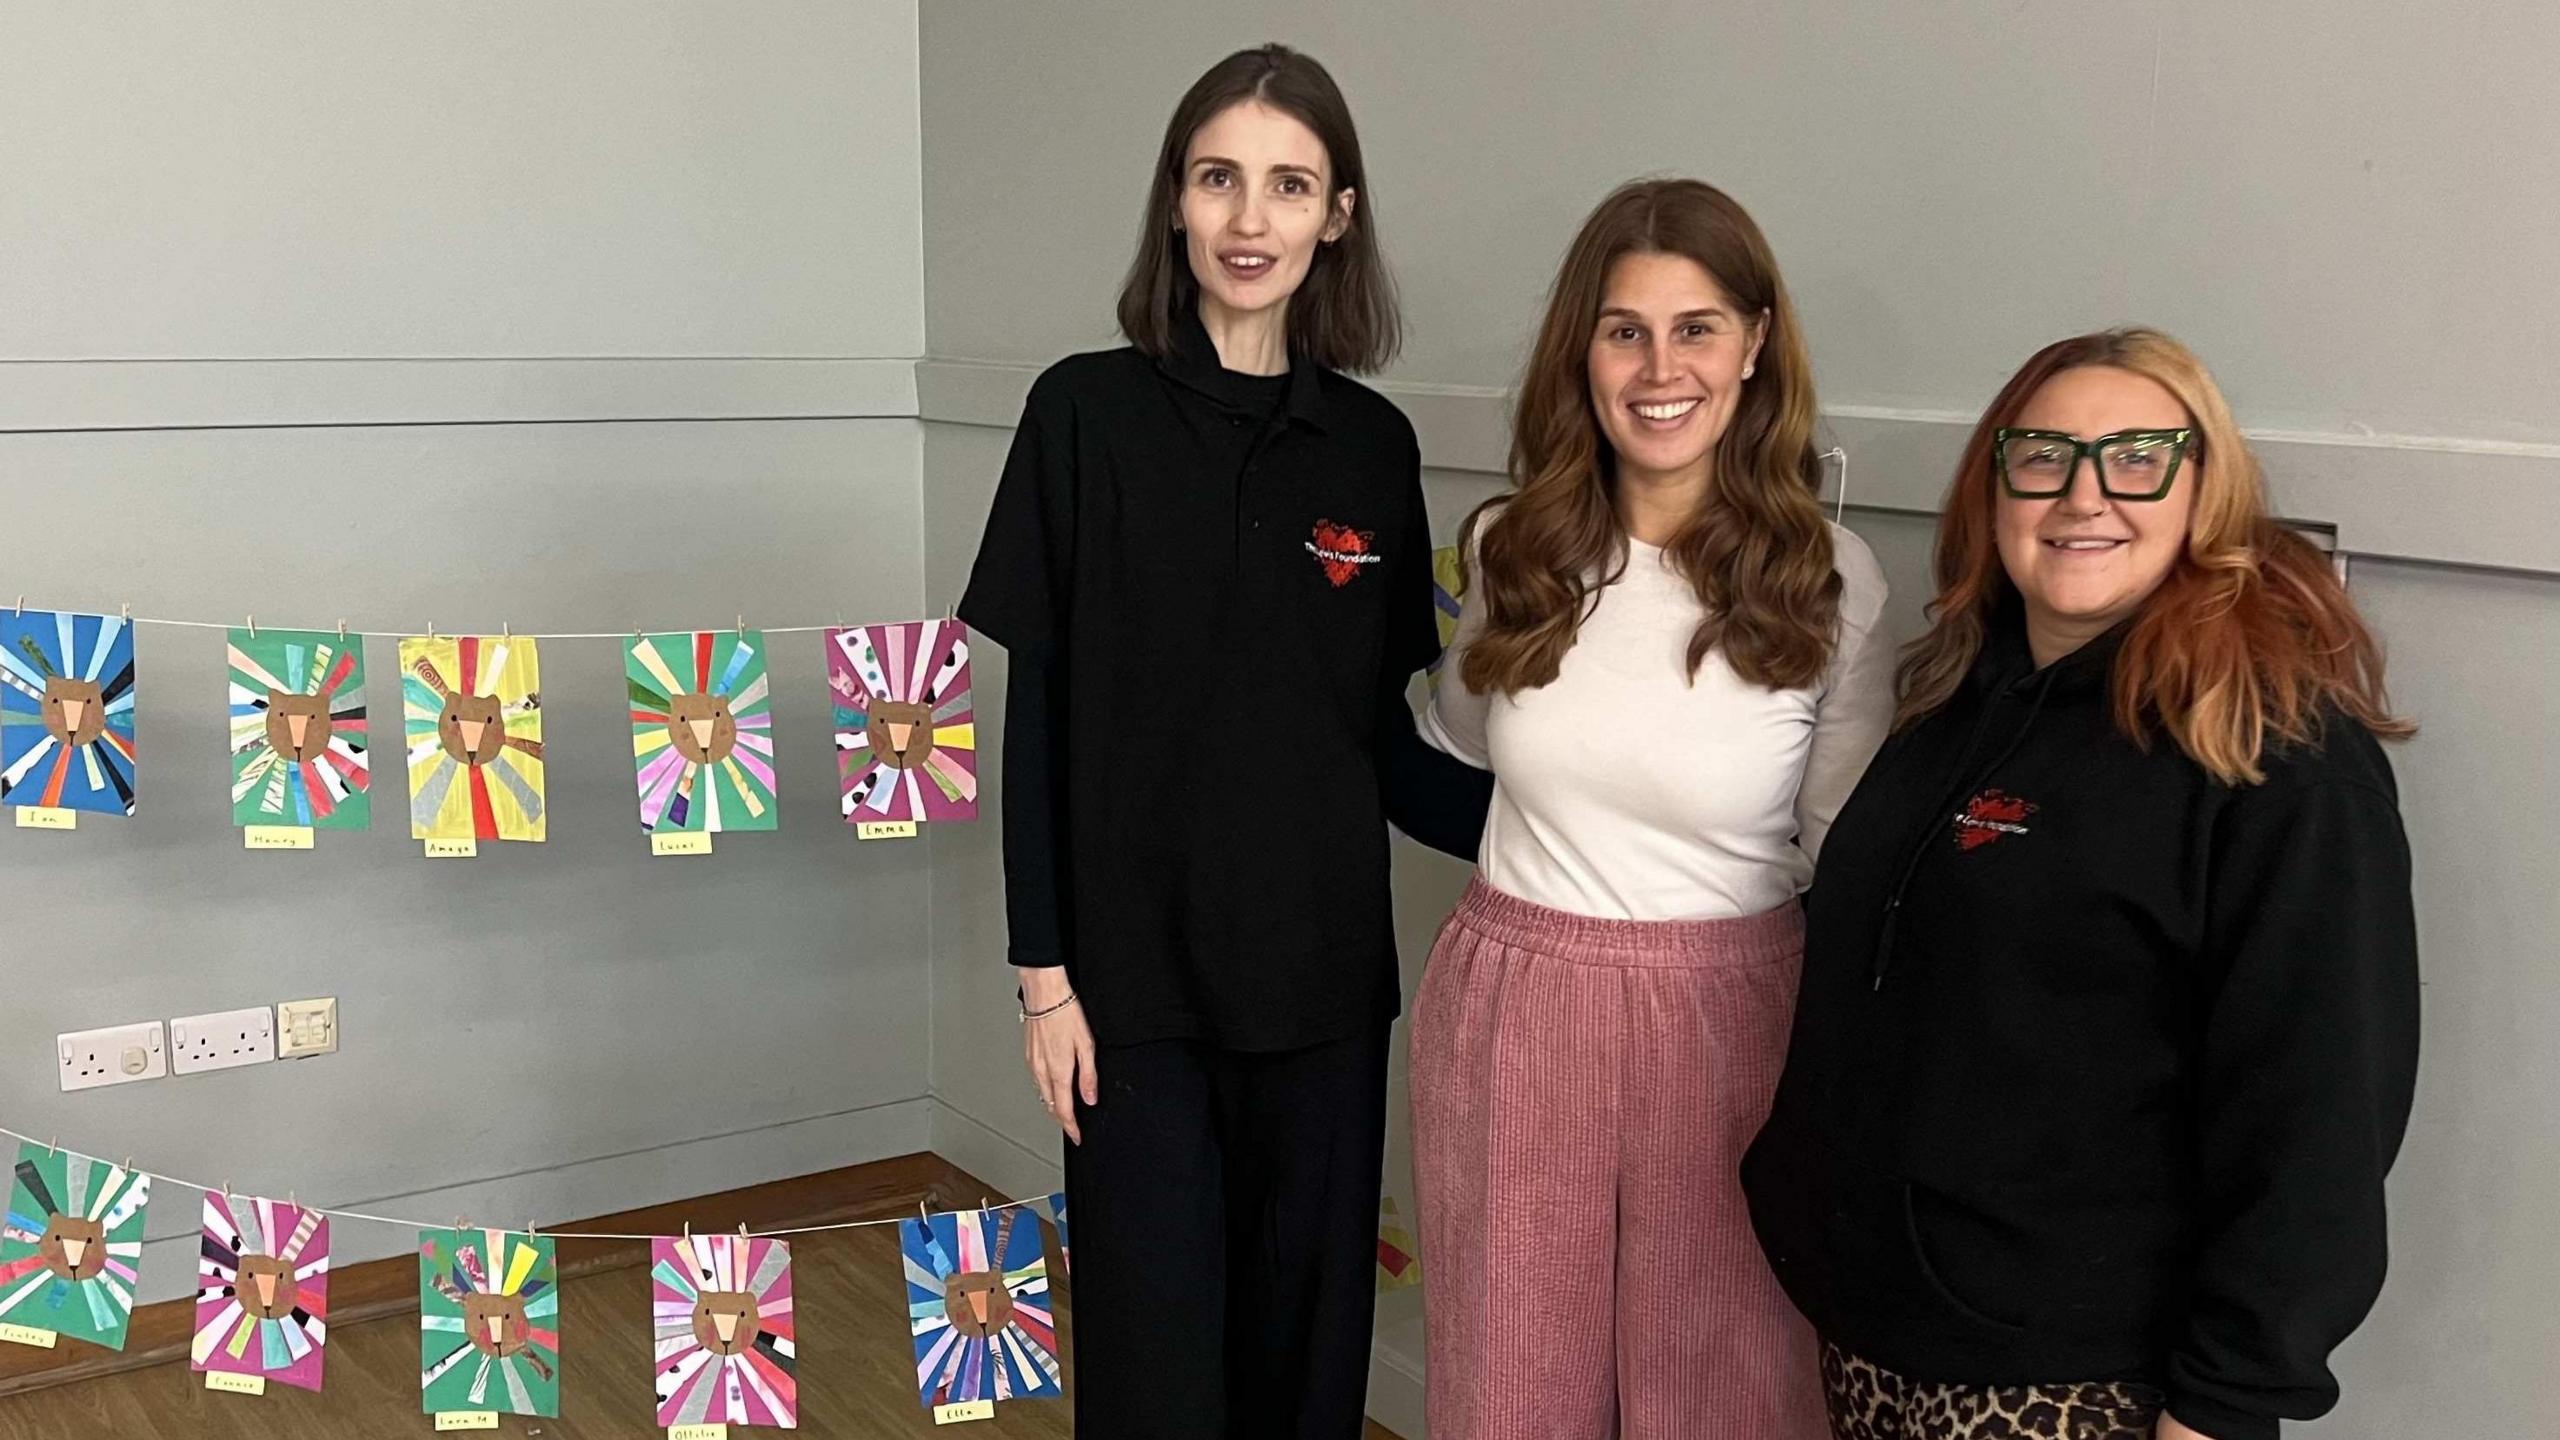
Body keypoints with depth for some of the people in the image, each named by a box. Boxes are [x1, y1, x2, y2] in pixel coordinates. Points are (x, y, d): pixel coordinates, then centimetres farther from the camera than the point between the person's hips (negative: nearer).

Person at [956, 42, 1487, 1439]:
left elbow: (1382, 734, 7)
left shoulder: (1374, 444, 3)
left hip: (1323, 971, 3)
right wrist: (1044, 967, -7)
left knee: (1307, 1327, 11)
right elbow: (1038, 714, -4)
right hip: (1136, 970, -2)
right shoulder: (1087, 412, -4)